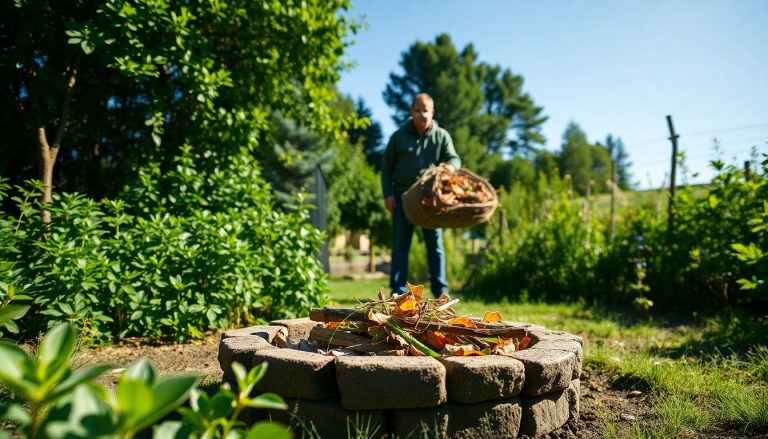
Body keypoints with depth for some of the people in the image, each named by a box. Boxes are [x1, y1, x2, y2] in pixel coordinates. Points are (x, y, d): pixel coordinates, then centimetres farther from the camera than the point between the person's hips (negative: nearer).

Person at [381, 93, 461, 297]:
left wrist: (450, 166, -31)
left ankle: (441, 290, 12)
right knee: (400, 245, 3)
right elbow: (387, 165, 5)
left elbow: (454, 158, -5)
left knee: (435, 244, 5)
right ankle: (398, 290, 9)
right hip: (403, 197, 0)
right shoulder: (399, 136, 1)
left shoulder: (442, 136, 2)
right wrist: (388, 194, -4)